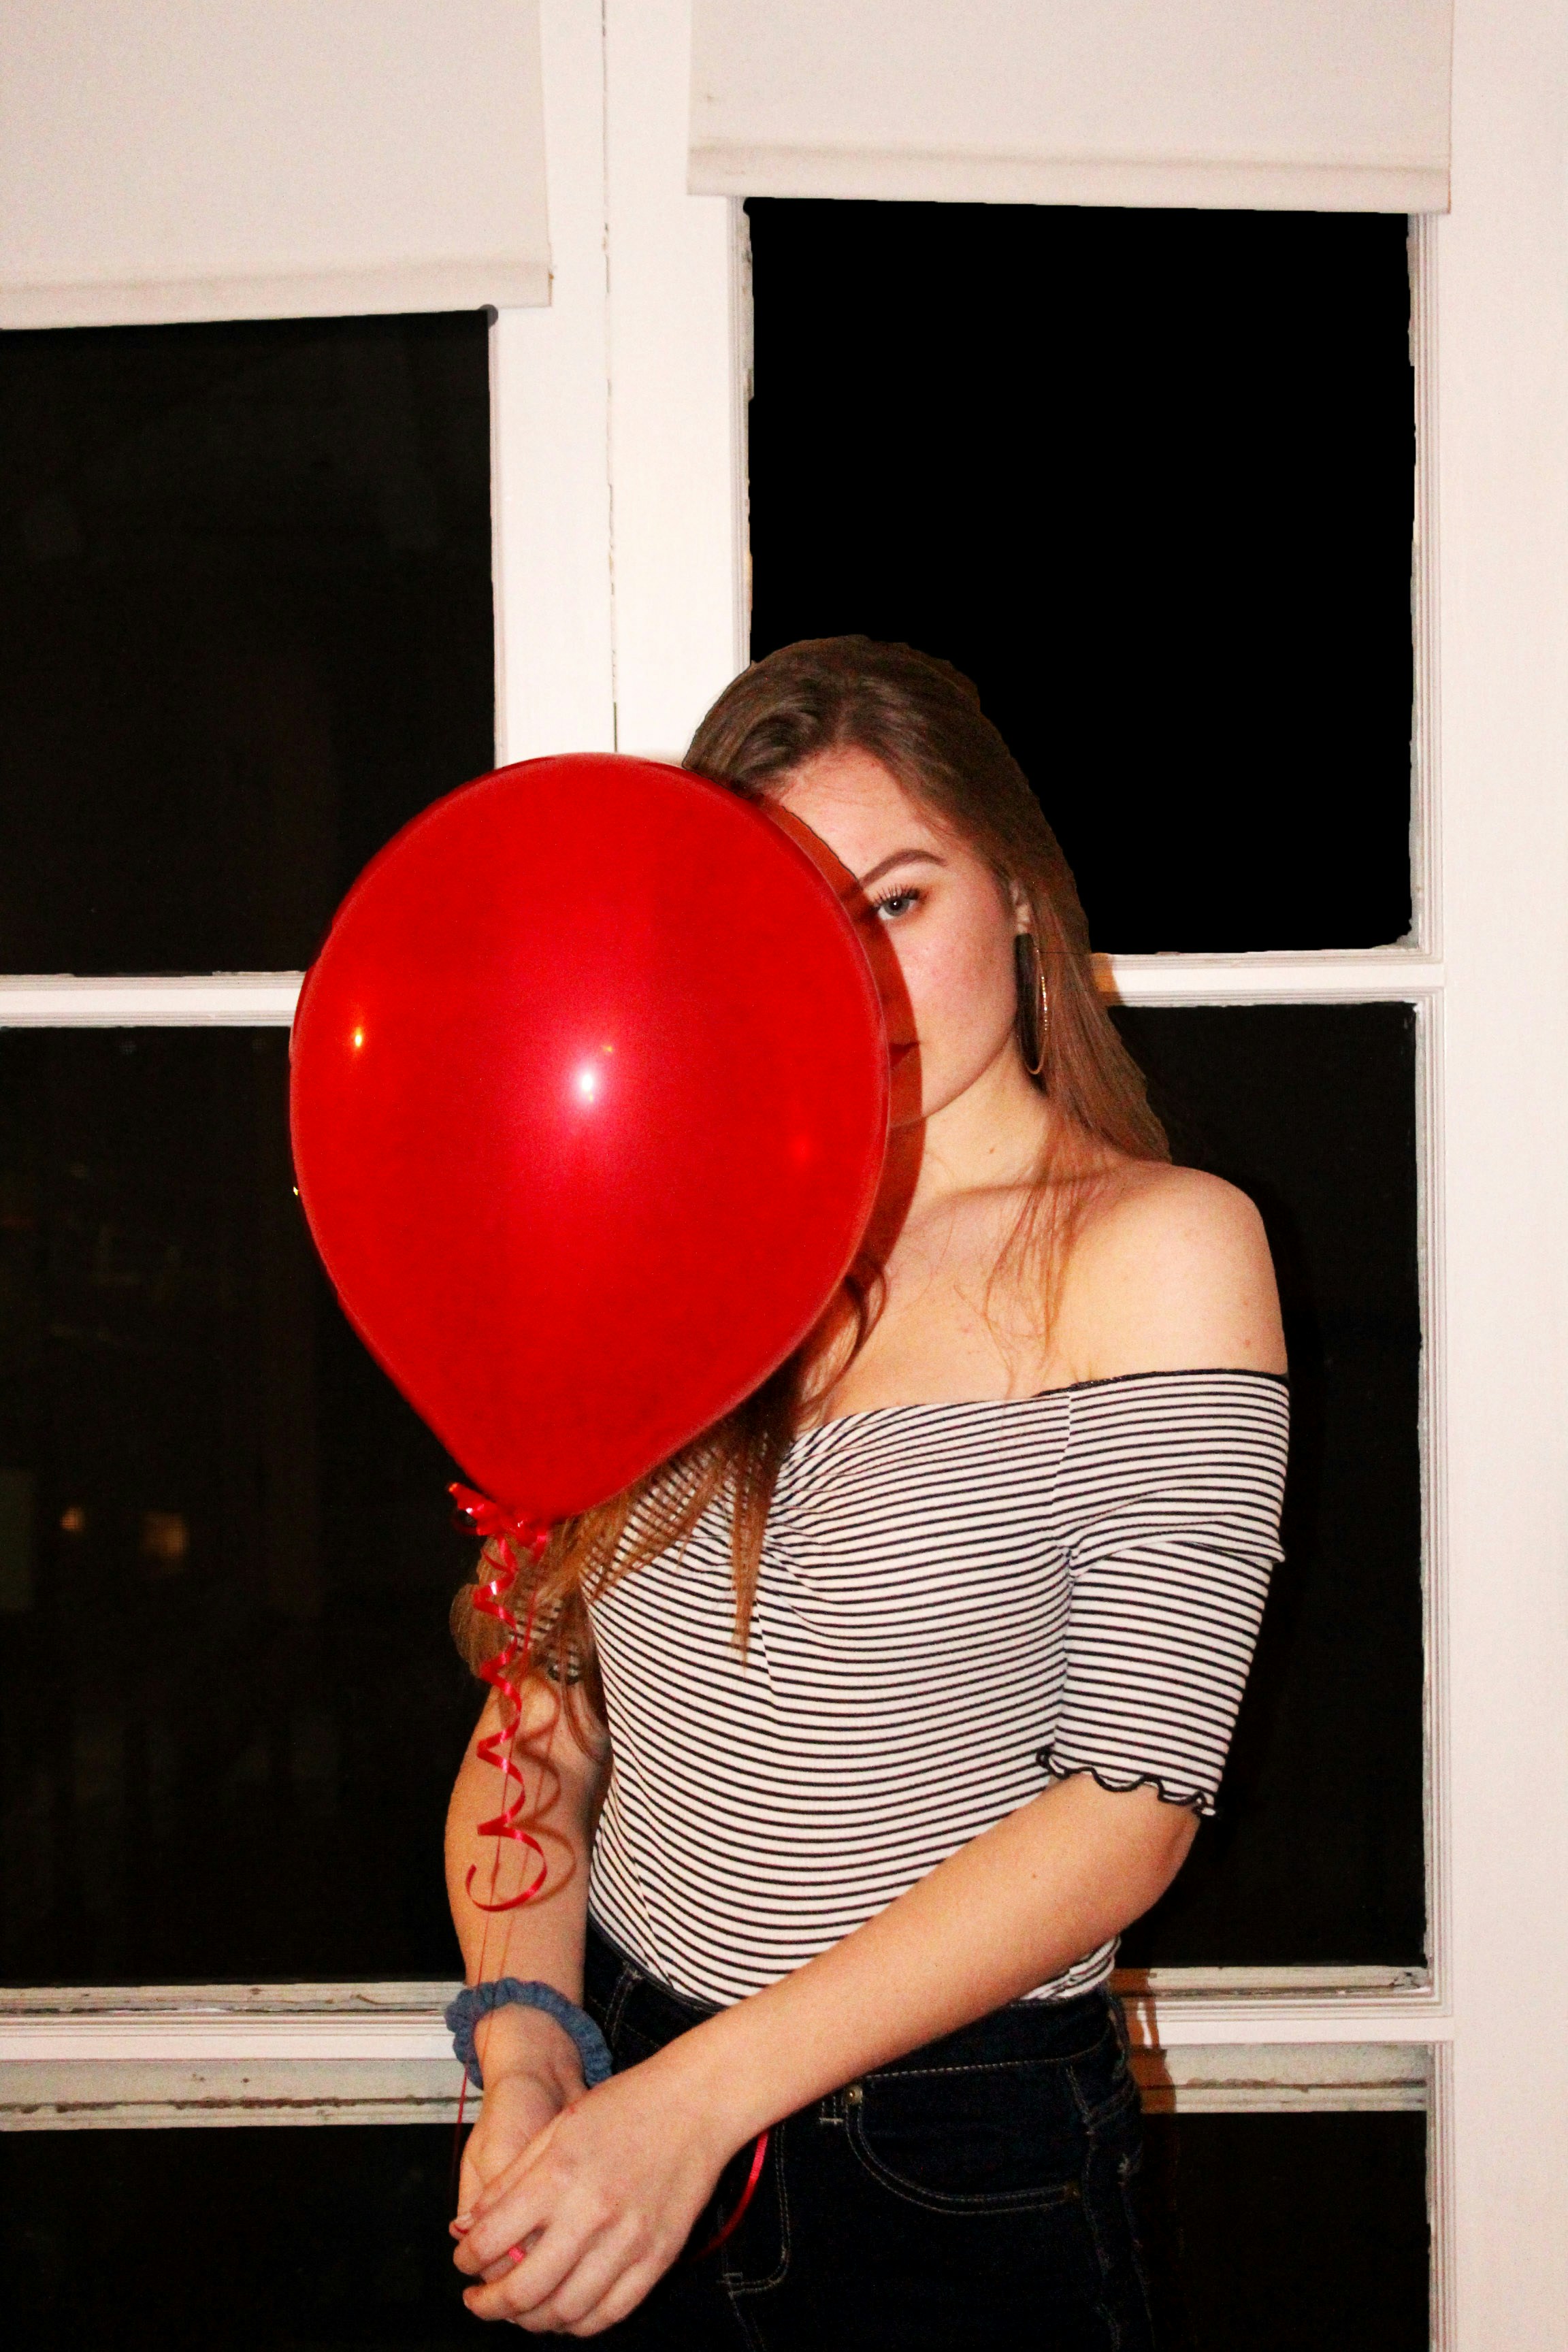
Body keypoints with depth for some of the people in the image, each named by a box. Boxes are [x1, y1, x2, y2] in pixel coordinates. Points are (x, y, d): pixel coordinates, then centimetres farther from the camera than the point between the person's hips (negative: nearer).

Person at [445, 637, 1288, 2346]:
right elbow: (543, 1720, 3)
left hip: (963, 2188, -4)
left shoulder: (1154, 1247, -9)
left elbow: (1133, 1798, -15)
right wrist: (526, 2039, -15)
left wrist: (697, 2097, -19)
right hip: (630, 2123, 4)